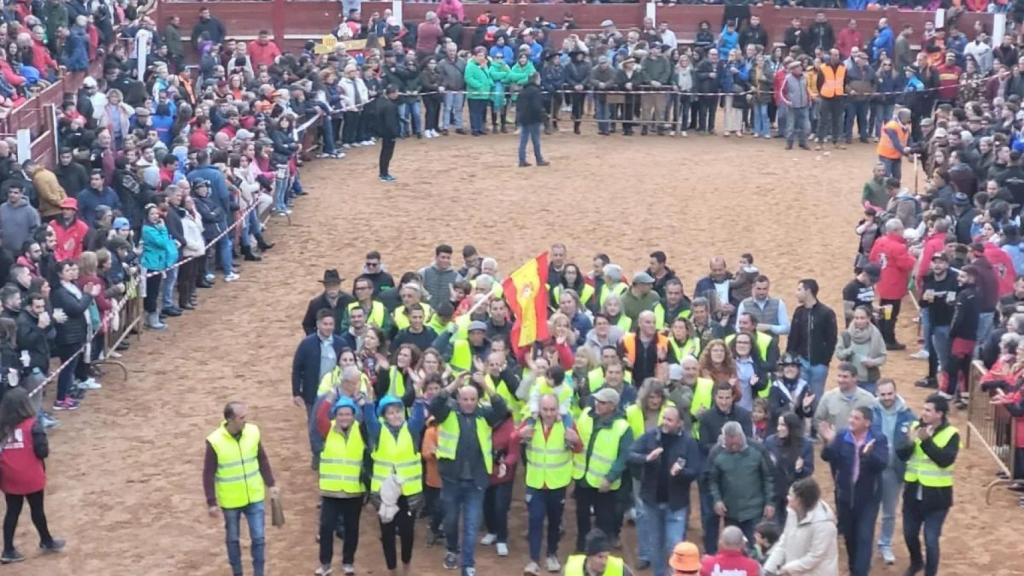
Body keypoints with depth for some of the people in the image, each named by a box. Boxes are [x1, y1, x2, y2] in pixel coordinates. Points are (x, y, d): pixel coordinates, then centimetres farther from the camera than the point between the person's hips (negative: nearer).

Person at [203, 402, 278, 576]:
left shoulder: (253, 432, -9)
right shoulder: (215, 441, -19)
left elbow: (262, 460, 6)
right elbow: (208, 474, -12)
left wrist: (270, 484, 6)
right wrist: (211, 502, -12)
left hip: (254, 497, 2)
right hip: (230, 501, -2)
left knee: (258, 537, 5)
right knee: (233, 538, 14)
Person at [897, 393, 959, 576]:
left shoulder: (951, 434, -11)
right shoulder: (915, 427, 0)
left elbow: (945, 460, -23)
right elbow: (901, 455, -6)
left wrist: (927, 441, -30)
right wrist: (910, 441, -26)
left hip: (936, 495, -4)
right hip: (913, 492, 4)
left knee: (931, 540, -1)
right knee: (909, 534, 19)